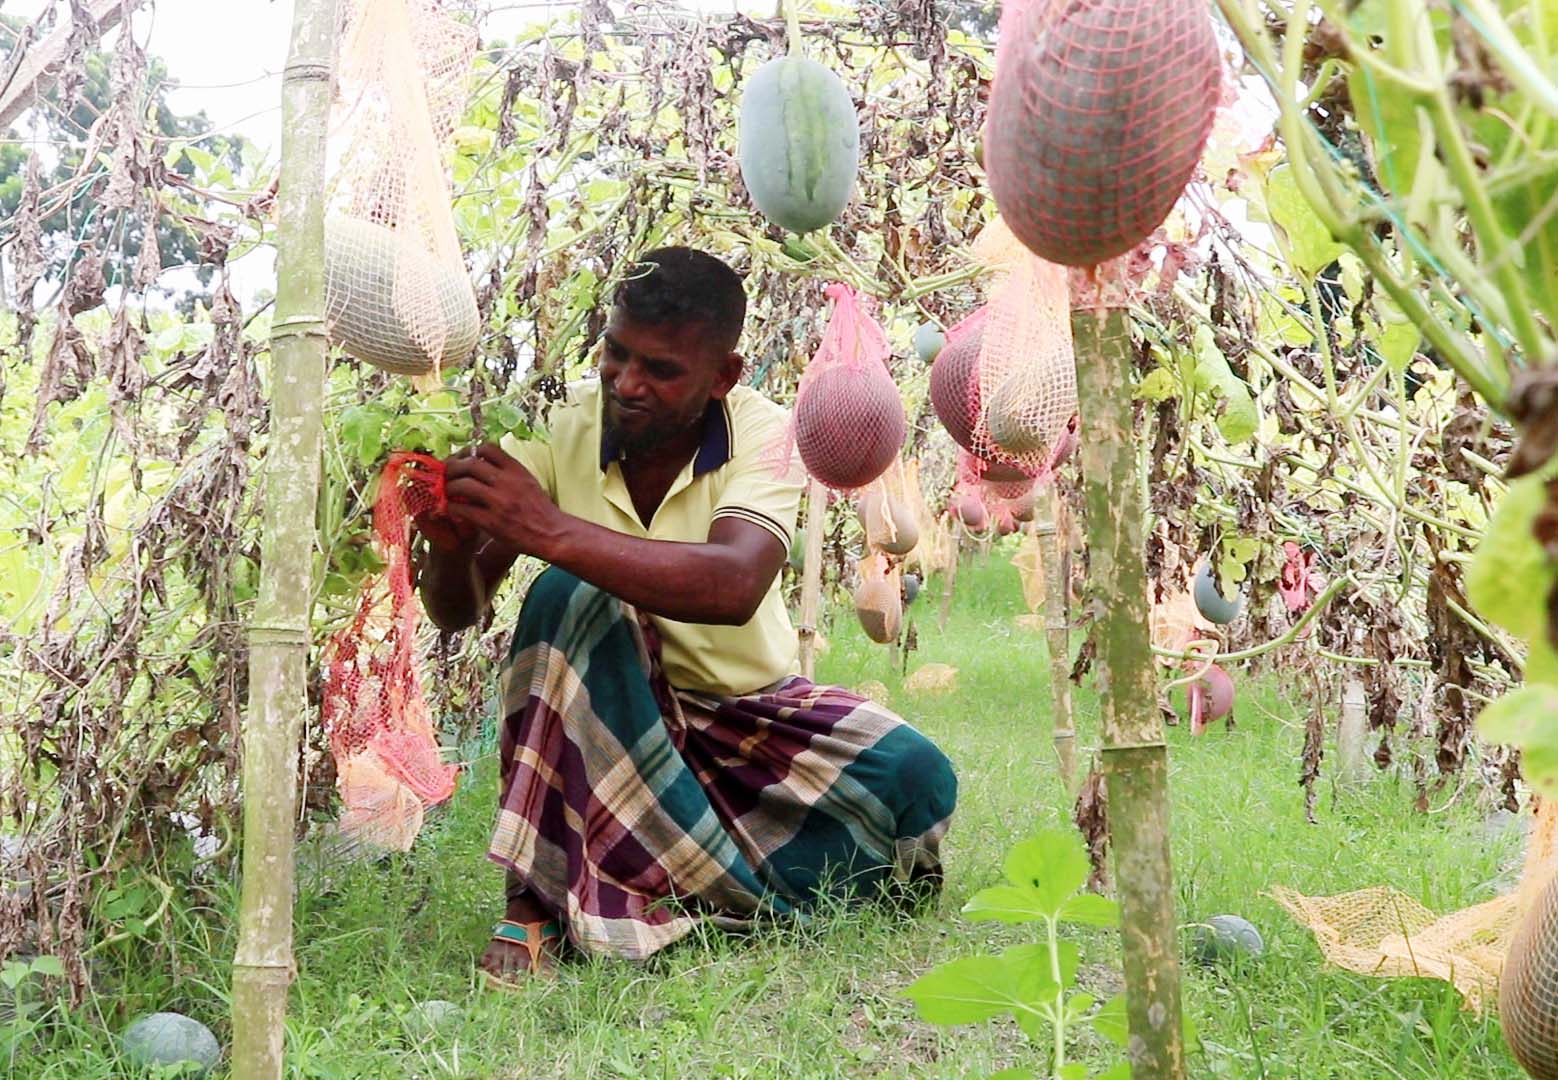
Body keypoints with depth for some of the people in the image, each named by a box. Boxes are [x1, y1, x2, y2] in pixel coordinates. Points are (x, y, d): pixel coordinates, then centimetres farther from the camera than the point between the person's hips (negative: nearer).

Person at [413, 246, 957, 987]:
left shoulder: (762, 433, -18)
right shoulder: (561, 426, -13)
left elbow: (735, 585, -39)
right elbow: (458, 611, -15)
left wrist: (551, 530, -47)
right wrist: (451, 548, -39)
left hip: (749, 710, 0)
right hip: (605, 717, 0)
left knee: (914, 780, -23)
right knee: (570, 598, -31)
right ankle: (534, 904, -27)